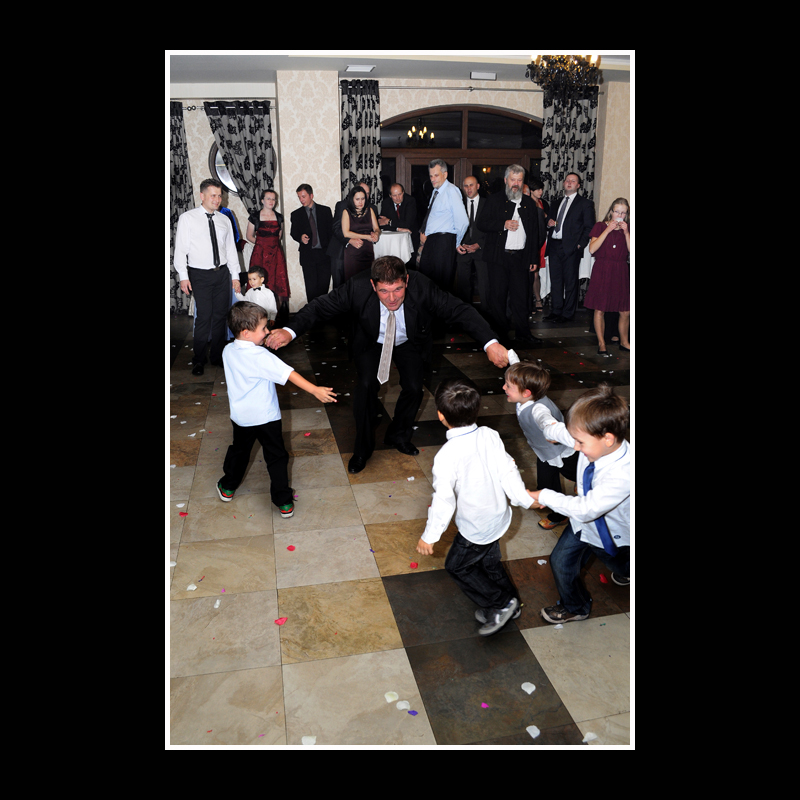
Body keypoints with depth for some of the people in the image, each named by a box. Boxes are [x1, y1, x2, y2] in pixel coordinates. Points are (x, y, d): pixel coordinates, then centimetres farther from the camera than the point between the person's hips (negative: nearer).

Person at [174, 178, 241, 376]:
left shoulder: (224, 220, 10)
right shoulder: (187, 218, -1)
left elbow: (231, 249, 13)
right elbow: (181, 249, -3)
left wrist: (235, 276, 8)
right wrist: (183, 276, -10)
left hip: (222, 273, 4)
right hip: (200, 274, -4)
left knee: (220, 315, 7)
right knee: (203, 317, -8)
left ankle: (217, 356, 21)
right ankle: (199, 360, 6)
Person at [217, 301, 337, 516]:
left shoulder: (228, 351, -5)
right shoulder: (260, 356, -25)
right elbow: (289, 374, -32)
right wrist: (315, 390, -34)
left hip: (241, 416, 6)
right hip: (266, 417, -5)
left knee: (239, 450, 27)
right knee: (276, 457, 9)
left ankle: (227, 488, 44)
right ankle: (284, 502, 14)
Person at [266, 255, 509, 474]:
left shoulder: (422, 287, -34)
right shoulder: (358, 288, -34)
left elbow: (460, 310, -34)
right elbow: (321, 306, -30)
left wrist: (490, 343, -48)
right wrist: (290, 331, -46)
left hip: (409, 343, 1)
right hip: (371, 342, -1)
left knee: (413, 388, -11)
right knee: (367, 385, -19)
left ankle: (398, 435, 20)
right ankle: (363, 448, 5)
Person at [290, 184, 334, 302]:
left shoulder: (325, 210, 8)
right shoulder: (296, 214, 10)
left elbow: (332, 230, 7)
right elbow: (293, 233, 14)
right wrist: (300, 238, -10)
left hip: (324, 254, 0)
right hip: (307, 256, 0)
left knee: (324, 286, -1)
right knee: (311, 288, -4)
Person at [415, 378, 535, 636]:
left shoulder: (447, 456, -29)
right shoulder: (490, 436, -13)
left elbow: (443, 500, -25)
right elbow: (508, 470, -6)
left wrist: (430, 536, -13)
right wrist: (524, 498, 10)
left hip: (476, 528, -7)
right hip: (498, 517, 7)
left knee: (457, 565, 17)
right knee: (488, 561, 27)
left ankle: (500, 604, 20)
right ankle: (509, 602, 43)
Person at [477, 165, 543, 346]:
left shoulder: (529, 203, 14)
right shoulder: (495, 200, 7)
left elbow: (534, 233, 15)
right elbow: (482, 223, 1)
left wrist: (534, 259, 10)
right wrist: (504, 224, -13)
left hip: (520, 257, 1)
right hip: (499, 256, -1)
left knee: (520, 297, -2)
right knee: (498, 295, 3)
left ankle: (522, 334, 3)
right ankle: (499, 331, 13)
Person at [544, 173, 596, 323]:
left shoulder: (585, 203, 3)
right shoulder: (557, 203, 20)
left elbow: (589, 227, -2)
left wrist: (580, 244, -12)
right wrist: (549, 224, 2)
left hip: (571, 247, -5)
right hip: (554, 246, 5)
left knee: (570, 281, -1)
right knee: (555, 280, 8)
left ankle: (568, 313, 6)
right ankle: (556, 311, 16)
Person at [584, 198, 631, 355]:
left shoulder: (628, 229, 9)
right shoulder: (600, 226, 2)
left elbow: (631, 252, -4)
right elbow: (592, 249, -12)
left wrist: (626, 232, -11)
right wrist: (608, 230, -14)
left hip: (621, 273, 3)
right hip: (602, 271, -2)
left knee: (625, 311, 5)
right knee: (599, 310, 1)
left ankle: (624, 342, 23)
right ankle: (601, 343, 13)